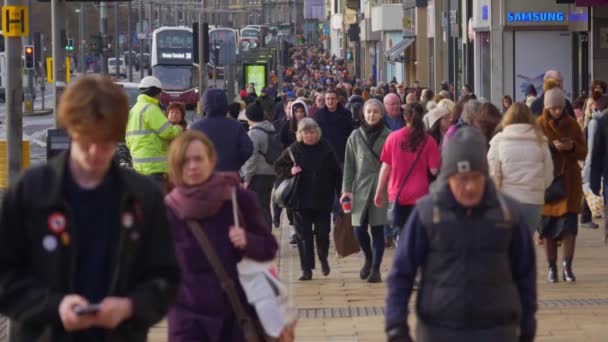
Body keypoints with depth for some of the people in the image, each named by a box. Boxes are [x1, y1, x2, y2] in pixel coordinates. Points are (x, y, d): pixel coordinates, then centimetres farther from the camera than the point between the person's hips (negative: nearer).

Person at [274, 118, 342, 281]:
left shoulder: (326, 148, 0)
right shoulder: (293, 150, -1)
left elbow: (336, 173, 4)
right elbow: (278, 167, 8)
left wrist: (341, 194, 0)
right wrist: (290, 171, -12)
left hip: (322, 200, 0)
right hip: (301, 200, 0)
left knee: (322, 233, 0)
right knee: (303, 235, 2)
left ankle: (323, 258, 30)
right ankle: (306, 269, 10)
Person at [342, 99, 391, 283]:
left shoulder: (388, 136, 0)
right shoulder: (355, 136, 6)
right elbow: (349, 164, 7)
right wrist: (346, 189, 1)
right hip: (361, 187, 2)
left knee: (377, 228, -2)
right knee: (359, 228, 1)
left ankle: (375, 268, 6)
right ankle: (369, 259, 28)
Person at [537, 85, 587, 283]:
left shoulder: (572, 124, 4)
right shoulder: (539, 125, -3)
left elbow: (583, 153, 7)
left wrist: (572, 146, -14)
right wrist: (552, 146, -19)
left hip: (569, 180, 1)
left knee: (569, 225, -8)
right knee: (548, 226, 3)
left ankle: (567, 267, -4)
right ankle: (552, 268, 13)